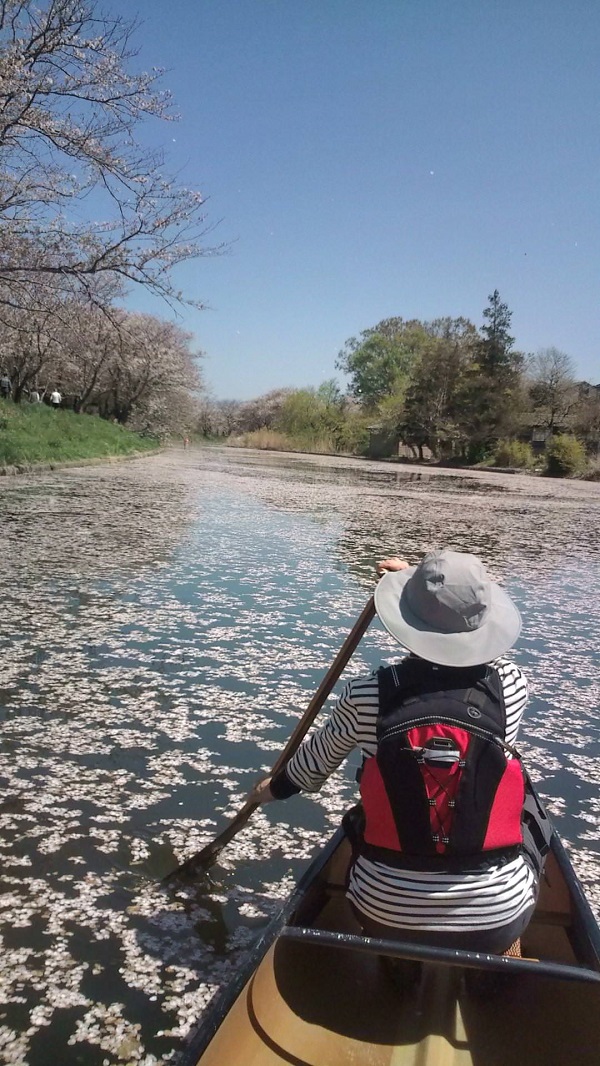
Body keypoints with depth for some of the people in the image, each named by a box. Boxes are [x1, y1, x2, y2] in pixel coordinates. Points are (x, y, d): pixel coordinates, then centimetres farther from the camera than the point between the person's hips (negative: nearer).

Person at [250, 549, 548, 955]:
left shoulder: (366, 696, -15)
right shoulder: (511, 685, -14)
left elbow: (318, 758, 6)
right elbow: (468, 642, 12)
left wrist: (278, 786, 27)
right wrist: (433, 590, 22)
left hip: (385, 915, 0)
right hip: (497, 919, 0)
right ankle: (500, 952, 37)